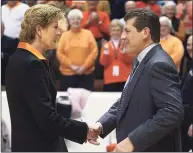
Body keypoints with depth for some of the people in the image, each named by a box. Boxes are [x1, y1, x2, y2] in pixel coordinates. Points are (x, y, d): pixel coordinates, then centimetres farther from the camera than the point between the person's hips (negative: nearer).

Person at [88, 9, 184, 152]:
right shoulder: (143, 61, 12)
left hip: (150, 148, -9)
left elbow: (172, 112, -28)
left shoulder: (159, 64, -19)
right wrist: (101, 124, -1)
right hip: (135, 147, 9)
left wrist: (133, 141, -28)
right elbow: (126, 102, 16)